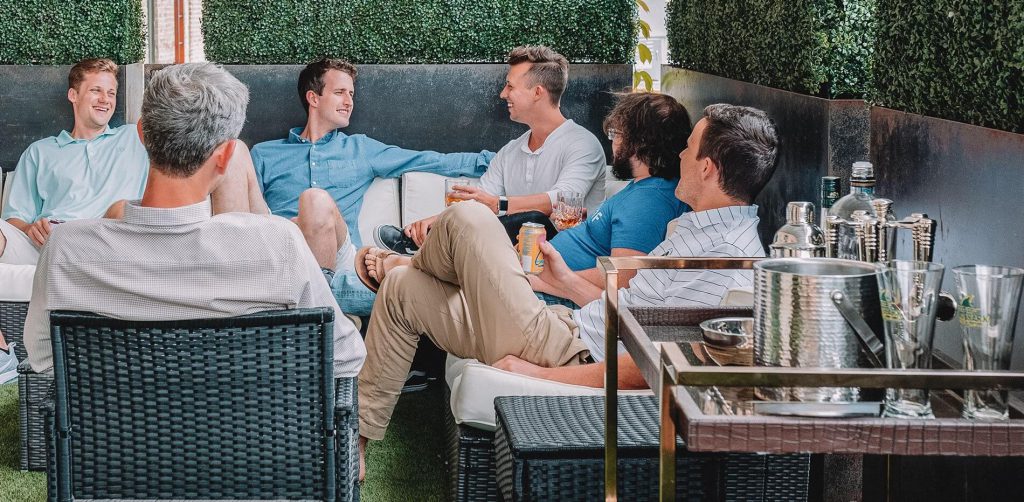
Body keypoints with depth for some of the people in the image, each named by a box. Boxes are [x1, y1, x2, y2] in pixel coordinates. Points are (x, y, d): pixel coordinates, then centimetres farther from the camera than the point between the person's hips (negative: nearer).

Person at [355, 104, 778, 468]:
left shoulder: (726, 259, -23)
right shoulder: (702, 230, 10)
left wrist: (540, 375, -21)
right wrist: (569, 284, 16)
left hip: (571, 361, -11)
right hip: (574, 331, 11)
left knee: (466, 220, -6)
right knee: (401, 290, 17)